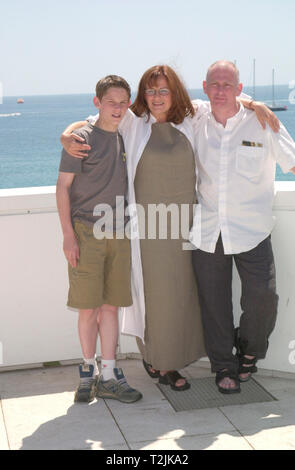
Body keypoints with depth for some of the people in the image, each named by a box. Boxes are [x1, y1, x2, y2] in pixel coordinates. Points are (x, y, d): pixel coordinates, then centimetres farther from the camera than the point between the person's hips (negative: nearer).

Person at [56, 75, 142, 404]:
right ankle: (88, 371, 17)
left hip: (117, 233, 4)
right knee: (88, 308, 0)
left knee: (110, 306, 5)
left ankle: (108, 376, 11)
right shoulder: (82, 138, -4)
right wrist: (68, 234, -11)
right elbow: (63, 186, -5)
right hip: (85, 231, -4)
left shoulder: (126, 139, 12)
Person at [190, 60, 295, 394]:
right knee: (214, 303, 6)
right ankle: (224, 367, 25)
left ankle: (249, 351, 20)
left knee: (262, 298, -10)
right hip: (207, 231, 2)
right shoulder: (196, 126, 8)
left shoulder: (262, 124, -1)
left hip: (251, 231, -2)